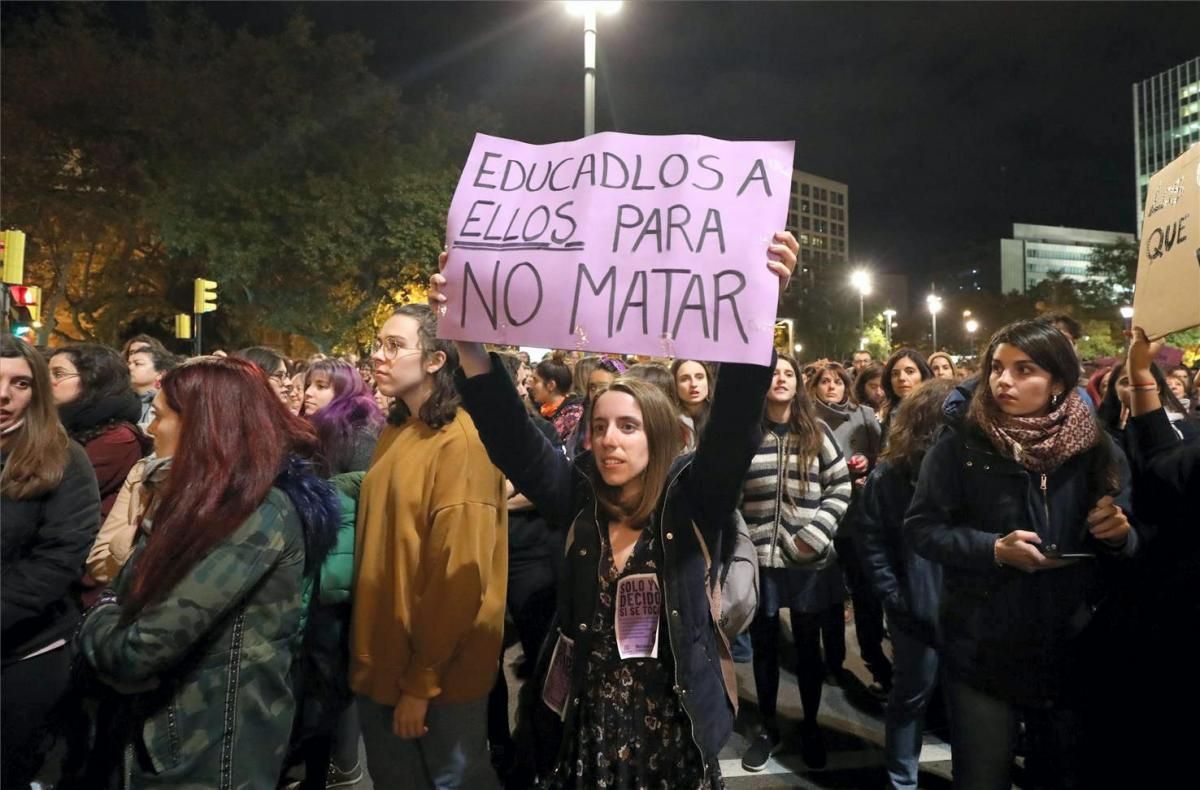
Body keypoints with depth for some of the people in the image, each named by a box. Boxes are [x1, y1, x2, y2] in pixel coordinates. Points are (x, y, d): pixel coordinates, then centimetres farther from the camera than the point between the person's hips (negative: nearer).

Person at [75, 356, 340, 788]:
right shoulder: (218, 498, 5)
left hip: (207, 753, -8)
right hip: (172, 733, 8)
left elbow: (139, 651, -25)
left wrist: (98, 621, -7)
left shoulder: (260, 514, -26)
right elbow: (139, 596, 8)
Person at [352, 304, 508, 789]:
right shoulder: (394, 433, 8)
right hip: (381, 656, 7)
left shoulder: (462, 441, -17)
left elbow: (458, 571, -19)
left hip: (438, 668, -7)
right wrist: (368, 651, 9)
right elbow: (374, 549, 12)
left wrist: (422, 679, -16)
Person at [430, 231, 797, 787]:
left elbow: (735, 421, -24)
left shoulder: (690, 501, -10)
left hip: (674, 731, -1)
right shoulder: (577, 499, -5)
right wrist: (467, 337, -25)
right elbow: (510, 434, -13)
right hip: (587, 730, 2)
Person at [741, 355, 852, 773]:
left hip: (809, 558, 0)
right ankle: (768, 727, 31)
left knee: (808, 645, 13)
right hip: (759, 556, 0)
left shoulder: (817, 432, 1)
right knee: (764, 645, 13)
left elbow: (841, 488, -1)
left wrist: (814, 534, -11)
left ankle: (810, 726, 33)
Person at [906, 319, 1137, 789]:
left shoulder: (1097, 452, 1)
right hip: (983, 652, -3)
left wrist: (1120, 535, -14)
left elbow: (1127, 548, 8)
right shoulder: (959, 447, -8)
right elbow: (921, 527, -10)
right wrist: (993, 548, -23)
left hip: (1074, 653, 3)